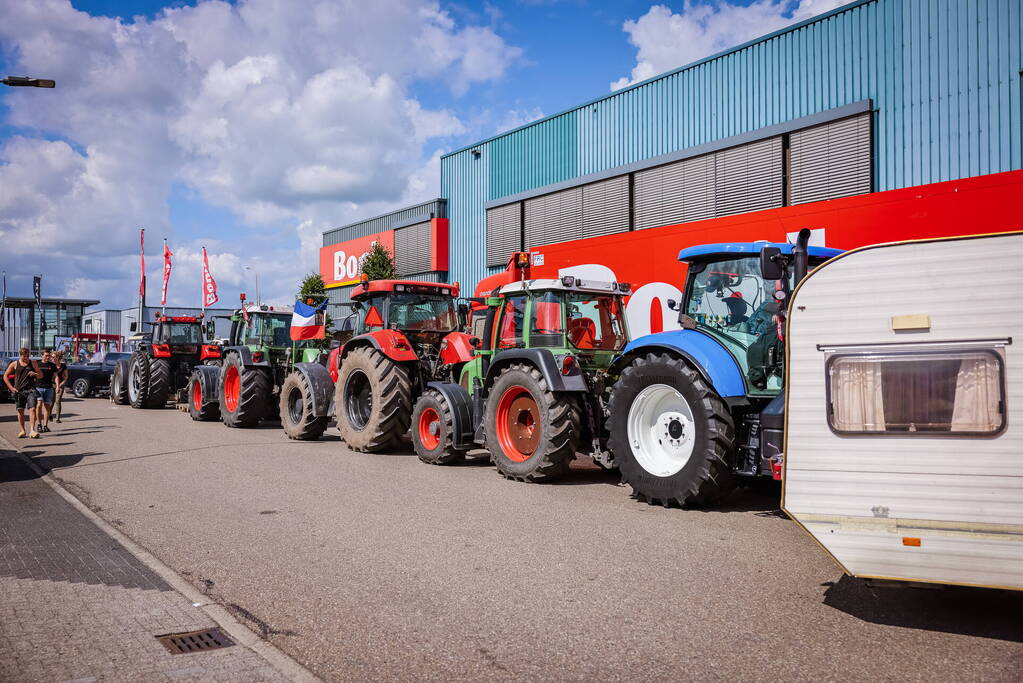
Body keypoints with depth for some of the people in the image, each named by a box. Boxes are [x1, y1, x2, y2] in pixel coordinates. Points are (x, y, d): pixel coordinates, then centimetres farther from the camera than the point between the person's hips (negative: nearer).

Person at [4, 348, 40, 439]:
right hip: (18, 390, 1)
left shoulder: (32, 363, 7)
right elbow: (5, 376, 11)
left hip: (30, 390, -1)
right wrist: (11, 387, 1)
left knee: (32, 409, -15)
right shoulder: (14, 364, 6)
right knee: (20, 411, 8)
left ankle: (32, 431, -20)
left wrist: (35, 374, -10)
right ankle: (22, 431, 20)